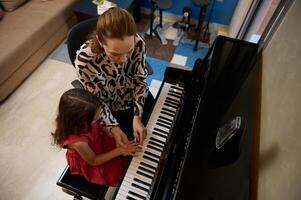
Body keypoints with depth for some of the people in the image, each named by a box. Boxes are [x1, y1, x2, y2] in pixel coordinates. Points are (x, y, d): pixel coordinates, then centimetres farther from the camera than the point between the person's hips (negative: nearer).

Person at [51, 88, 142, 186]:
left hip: (99, 141, 5)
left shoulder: (84, 121, -27)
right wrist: (119, 151, -26)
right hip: (89, 164, -5)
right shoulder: (78, 142, -41)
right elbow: (93, 161, -23)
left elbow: (101, 126, -4)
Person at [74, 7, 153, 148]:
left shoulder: (138, 43, -29)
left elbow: (140, 80, -15)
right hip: (112, 107, -2)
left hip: (137, 97, 3)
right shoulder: (84, 61, -35)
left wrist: (137, 116, -22)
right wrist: (113, 127, -29)